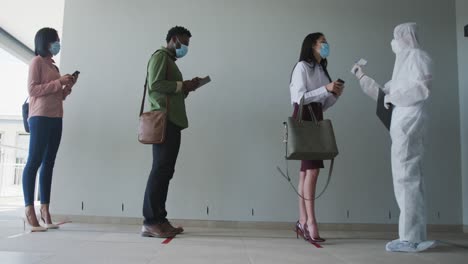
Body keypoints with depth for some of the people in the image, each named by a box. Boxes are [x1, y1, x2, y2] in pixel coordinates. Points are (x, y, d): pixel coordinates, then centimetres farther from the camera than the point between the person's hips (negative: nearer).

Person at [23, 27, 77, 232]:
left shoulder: (53, 66, 21)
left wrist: (68, 87, 7)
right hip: (40, 118, -7)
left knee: (48, 164, 4)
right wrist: (59, 82, -12)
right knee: (34, 162, -8)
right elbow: (32, 89, -10)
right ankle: (29, 210, -7)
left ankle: (45, 211, 5)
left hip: (56, 119, 8)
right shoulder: (37, 61, 1)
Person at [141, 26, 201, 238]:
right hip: (164, 120, -10)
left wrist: (186, 89, 9)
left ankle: (159, 220, 9)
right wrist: (183, 85, -8)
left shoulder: (170, 60, 27)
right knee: (160, 169, -13)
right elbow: (155, 84, -16)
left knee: (165, 170, 6)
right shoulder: (160, 56, -1)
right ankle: (150, 222, -11)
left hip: (172, 121, 10)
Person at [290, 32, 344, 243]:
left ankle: (302, 222, 4)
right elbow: (300, 97, -14)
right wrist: (326, 88, -16)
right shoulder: (302, 66, -2)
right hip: (304, 118, -8)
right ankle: (311, 222, -14)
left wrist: (335, 95, 3)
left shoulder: (321, 69, 22)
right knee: (312, 169, -16)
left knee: (307, 170, 3)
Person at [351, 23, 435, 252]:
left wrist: (394, 97, -8)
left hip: (409, 119, -9)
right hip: (402, 120, 9)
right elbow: (383, 94, 26)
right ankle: (416, 236, 9)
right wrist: (362, 77, 27)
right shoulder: (404, 63, 26)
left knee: (405, 176, -11)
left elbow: (424, 87, -17)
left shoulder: (416, 56, -1)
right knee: (411, 176, 5)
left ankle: (410, 238, -8)